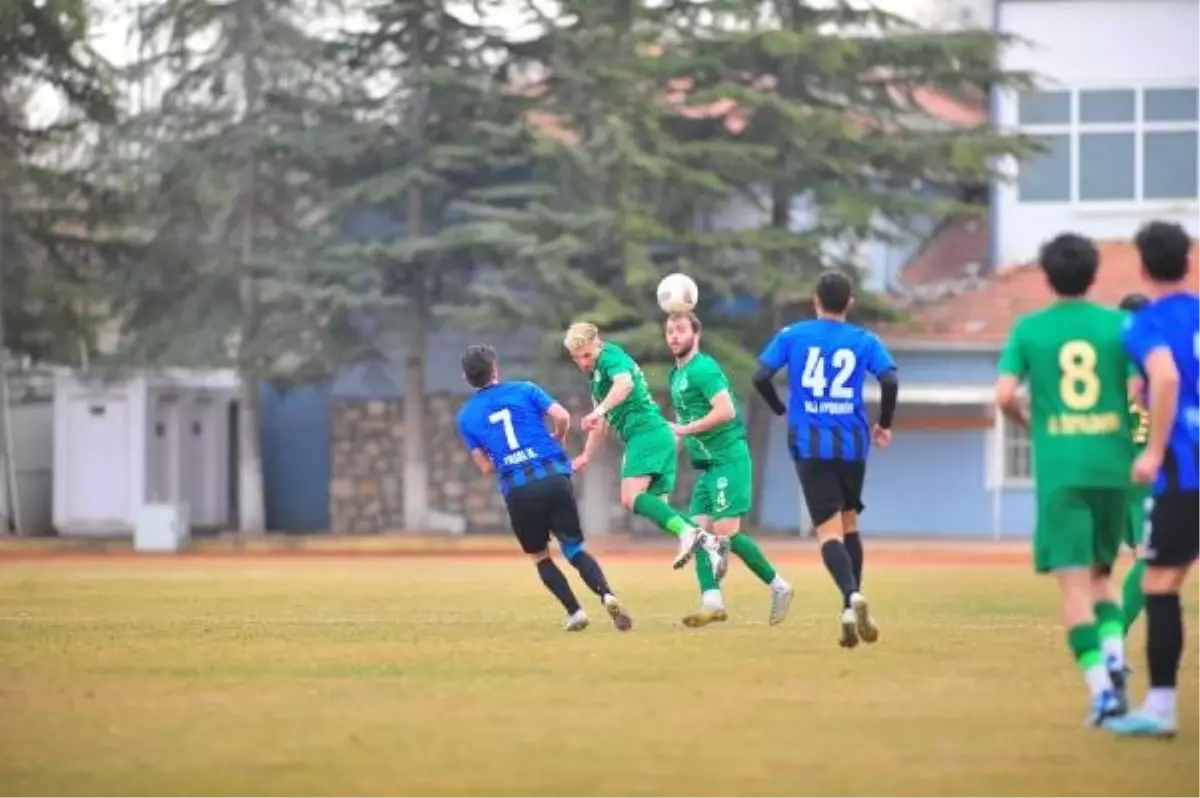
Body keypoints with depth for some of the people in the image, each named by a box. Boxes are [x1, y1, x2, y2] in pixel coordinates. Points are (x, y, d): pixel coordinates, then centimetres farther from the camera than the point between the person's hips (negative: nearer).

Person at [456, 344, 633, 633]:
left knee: (540, 557, 18)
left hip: (517, 489, 0)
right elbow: (562, 416, -3)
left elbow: (486, 466, 9)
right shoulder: (523, 390, 8)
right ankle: (607, 595, -16)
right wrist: (558, 439, 18)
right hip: (554, 476, 0)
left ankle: (574, 611, 4)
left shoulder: (466, 417, 10)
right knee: (575, 548, 8)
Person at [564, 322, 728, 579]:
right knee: (655, 506, 6)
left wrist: (598, 411, -38)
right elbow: (603, 422, 37)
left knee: (631, 497, -24)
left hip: (647, 432, -10)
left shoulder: (610, 356, -5)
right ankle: (708, 541, -3)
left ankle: (687, 533, -40)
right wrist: (586, 456, 41)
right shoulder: (596, 373, 25)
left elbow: (625, 384, -29)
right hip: (649, 436, 10)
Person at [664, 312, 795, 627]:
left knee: (725, 532, -12)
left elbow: (725, 411, -23)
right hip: (707, 465, 9)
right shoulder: (677, 374, 16)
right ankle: (712, 601, -5)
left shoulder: (703, 369, -13)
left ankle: (778, 586, 1)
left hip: (728, 460, -9)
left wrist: (684, 429, -19)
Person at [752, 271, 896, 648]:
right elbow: (889, 381, -10)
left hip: (810, 447, -1)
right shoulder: (864, 341, 3)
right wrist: (884, 424, 6)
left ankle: (852, 595, -32)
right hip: (852, 446, 1)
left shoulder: (792, 336, 4)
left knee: (829, 530, -8)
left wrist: (782, 411, 14)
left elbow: (761, 377, -3)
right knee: (849, 524, 19)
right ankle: (852, 609, 15)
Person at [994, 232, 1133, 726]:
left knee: (1074, 581, -1)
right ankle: (1114, 652, -5)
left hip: (1059, 472, -2)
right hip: (1112, 467, 2)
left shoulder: (1029, 329, 3)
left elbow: (1004, 395, -6)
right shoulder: (1118, 325, 3)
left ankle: (1101, 689, -13)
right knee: (1100, 571, 20)